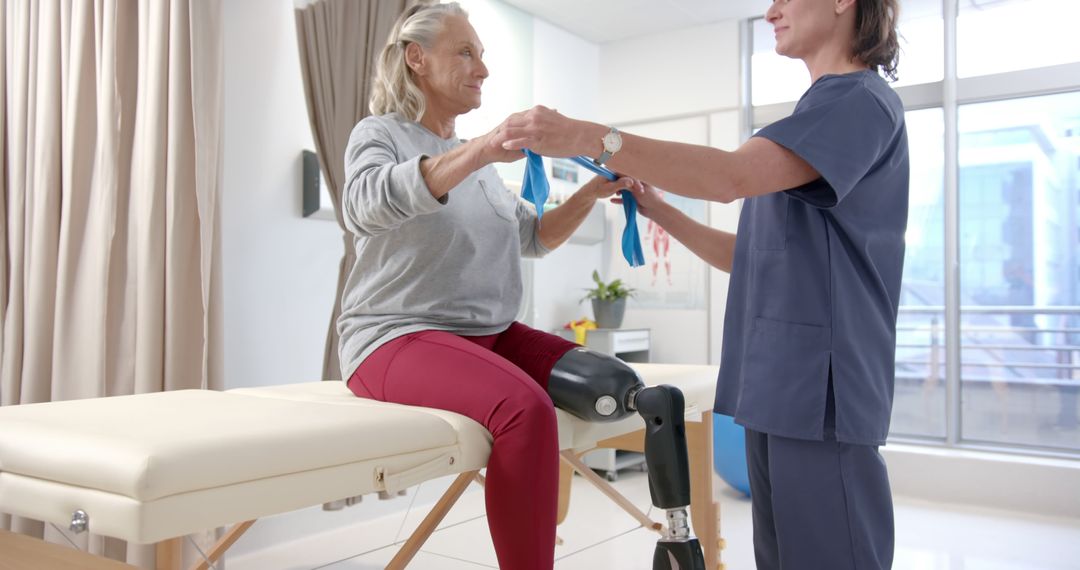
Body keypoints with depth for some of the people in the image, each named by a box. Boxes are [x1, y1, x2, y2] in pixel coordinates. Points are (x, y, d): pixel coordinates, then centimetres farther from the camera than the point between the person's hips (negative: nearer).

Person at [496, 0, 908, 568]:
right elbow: (754, 257, 21)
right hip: (779, 379, 9)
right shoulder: (826, 108, 24)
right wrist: (657, 210, 15)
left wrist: (588, 137, -26)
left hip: (819, 380, -9)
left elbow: (733, 175, -24)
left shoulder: (861, 98, -6)